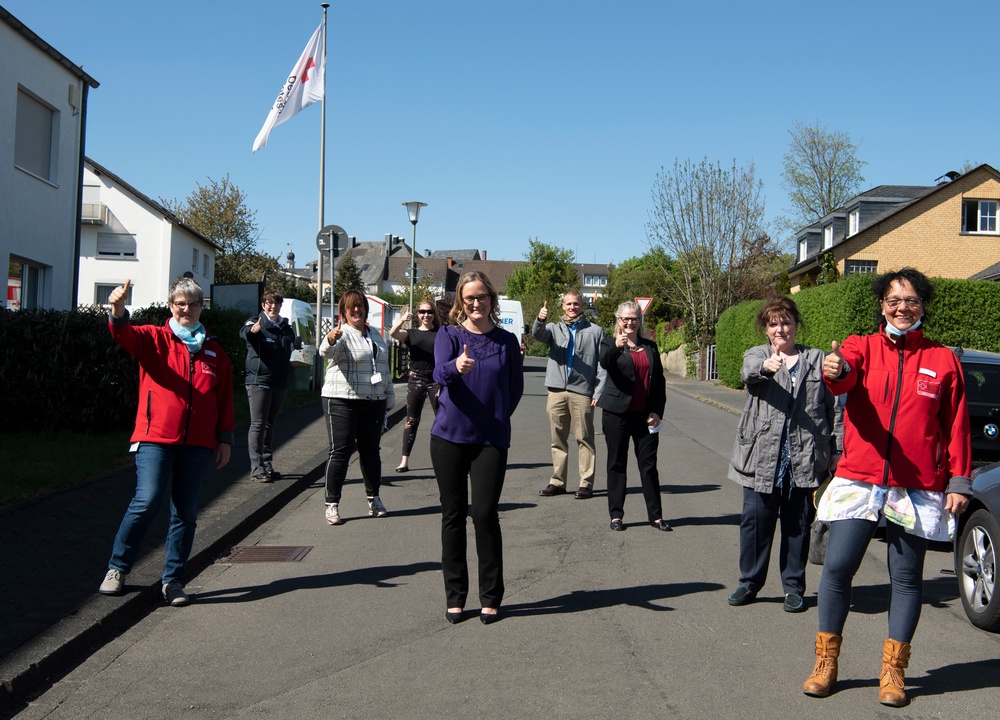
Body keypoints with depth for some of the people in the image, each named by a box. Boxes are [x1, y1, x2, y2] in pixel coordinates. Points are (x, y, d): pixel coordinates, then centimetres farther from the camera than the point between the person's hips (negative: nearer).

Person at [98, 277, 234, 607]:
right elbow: (125, 334, -15)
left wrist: (225, 439, 10)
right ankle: (117, 568, 4)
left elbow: (225, 399, 14)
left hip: (197, 443, 3)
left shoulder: (214, 352, 14)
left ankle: (173, 580, 16)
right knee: (147, 501, -15)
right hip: (155, 437, -3)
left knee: (186, 512, 5)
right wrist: (118, 310, -37)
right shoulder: (154, 339, 6)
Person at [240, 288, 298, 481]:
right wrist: (253, 329, -51)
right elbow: (244, 332, -29)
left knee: (270, 424, 14)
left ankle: (267, 465, 21)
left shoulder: (286, 328, 13)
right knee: (258, 424, -7)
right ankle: (256, 468, -7)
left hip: (280, 382, 6)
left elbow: (292, 346, 30)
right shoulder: (256, 322, -6)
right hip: (259, 380, -6)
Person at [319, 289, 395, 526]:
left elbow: (384, 368, 23)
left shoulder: (375, 335, 16)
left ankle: (374, 499, 24)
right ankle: (332, 504, 1)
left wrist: (389, 396, 22)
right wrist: (330, 339, -52)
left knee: (371, 451, 12)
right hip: (342, 402, -6)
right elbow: (326, 351, -29)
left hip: (373, 402, 6)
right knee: (341, 452, -5)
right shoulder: (341, 334, -7)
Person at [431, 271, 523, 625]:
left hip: (491, 440, 0)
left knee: (485, 514, -6)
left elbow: (516, 387, 15)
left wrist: (497, 418, 9)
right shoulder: (448, 335, 0)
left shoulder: (507, 341, 5)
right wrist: (456, 367, -40)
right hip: (449, 436, 0)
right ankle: (455, 596, 17)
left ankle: (491, 598, 7)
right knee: (453, 515, 6)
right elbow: (439, 374, -19)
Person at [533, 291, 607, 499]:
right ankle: (557, 482, 15)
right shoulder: (554, 328, 13)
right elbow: (538, 335, -9)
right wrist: (540, 320, -31)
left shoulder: (595, 331, 8)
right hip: (556, 391, 3)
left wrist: (599, 391, -5)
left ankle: (586, 483, 3)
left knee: (584, 439, -1)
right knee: (558, 439, 8)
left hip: (582, 392, -2)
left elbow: (602, 364, 4)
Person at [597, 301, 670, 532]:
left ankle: (656, 515, 10)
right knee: (617, 463, 5)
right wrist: (616, 346, -43)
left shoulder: (650, 347, 11)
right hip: (617, 414, -3)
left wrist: (657, 411, 2)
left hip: (645, 415, 3)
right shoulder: (610, 344, 1)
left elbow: (660, 381, 12)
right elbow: (604, 362, -22)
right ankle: (616, 515, 12)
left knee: (649, 465, 5)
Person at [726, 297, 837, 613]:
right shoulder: (757, 355, 8)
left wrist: (833, 450, 2)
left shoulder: (816, 359, 11)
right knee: (755, 520, 2)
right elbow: (749, 371, -18)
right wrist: (766, 366, -42)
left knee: (798, 524, 7)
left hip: (805, 457, 1)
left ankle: (794, 587, 18)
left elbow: (831, 406, 10)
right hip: (762, 456, -1)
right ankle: (750, 583, 16)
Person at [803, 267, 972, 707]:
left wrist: (959, 482, 0)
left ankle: (893, 671, 18)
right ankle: (825, 664, 12)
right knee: (837, 568, -3)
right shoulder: (862, 347, 5)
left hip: (917, 489, 1)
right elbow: (845, 379, -19)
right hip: (858, 480, 0)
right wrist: (836, 370, -43)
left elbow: (957, 426, 7)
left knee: (906, 578, 6)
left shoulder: (943, 360, 6)